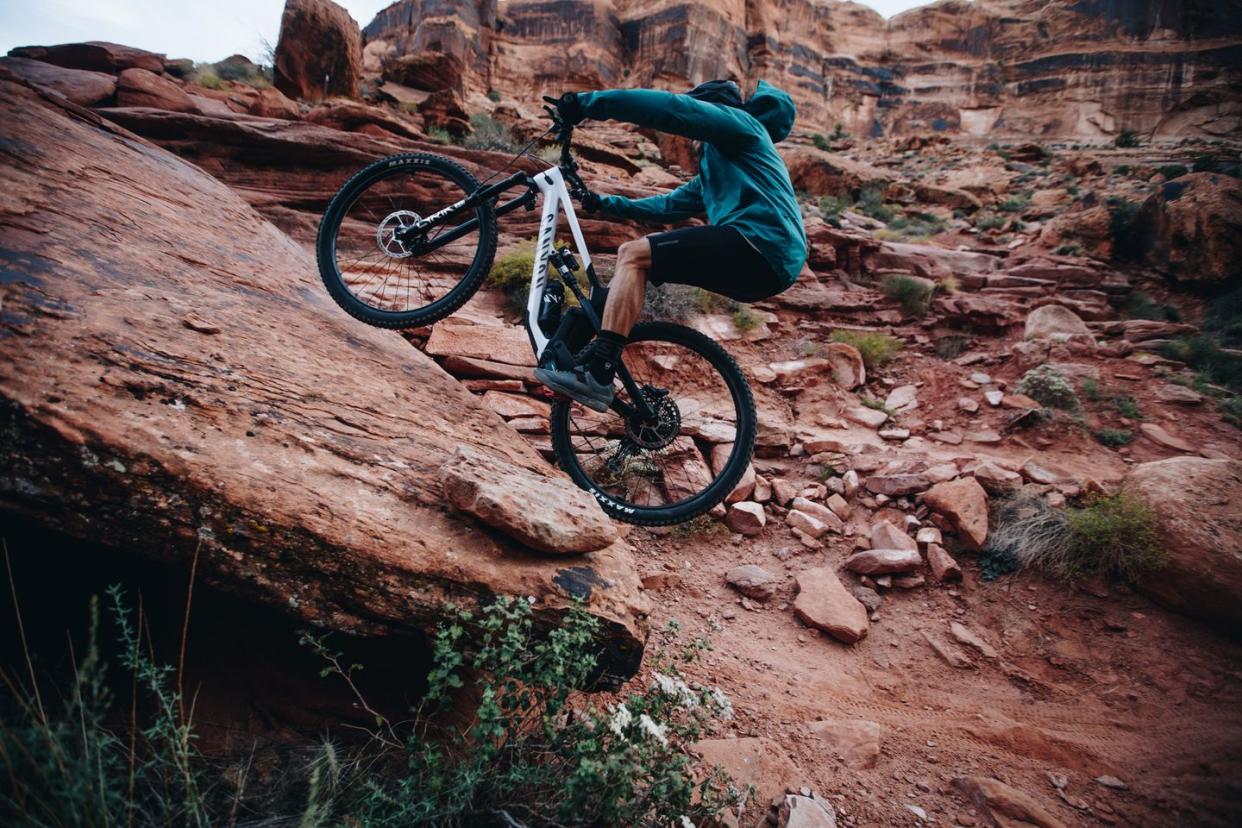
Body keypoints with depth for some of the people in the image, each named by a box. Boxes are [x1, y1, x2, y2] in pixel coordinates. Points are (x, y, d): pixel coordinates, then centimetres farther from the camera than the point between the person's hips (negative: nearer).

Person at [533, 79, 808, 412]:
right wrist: (606, 203, 36)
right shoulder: (714, 166, 34)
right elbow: (671, 205, 38)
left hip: (759, 245, -10)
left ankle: (597, 374, -26)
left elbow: (671, 108, -9)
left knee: (633, 254, -15)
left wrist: (588, 101, -9)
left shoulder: (738, 121, 6)